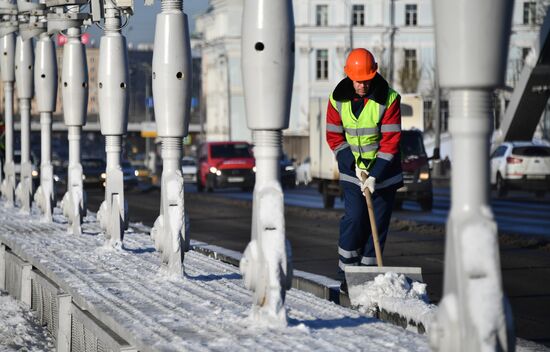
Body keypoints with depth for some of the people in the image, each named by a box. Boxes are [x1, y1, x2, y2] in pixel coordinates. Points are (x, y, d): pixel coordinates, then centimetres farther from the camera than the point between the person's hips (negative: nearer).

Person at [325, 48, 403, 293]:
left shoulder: (389, 98, -15)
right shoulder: (338, 99, -7)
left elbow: (391, 141, -16)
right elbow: (334, 137, -1)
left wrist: (375, 175, -21)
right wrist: (354, 165, -12)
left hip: (383, 170, -1)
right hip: (353, 170, 1)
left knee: (378, 223, 0)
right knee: (354, 219, -11)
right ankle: (346, 273, 0)